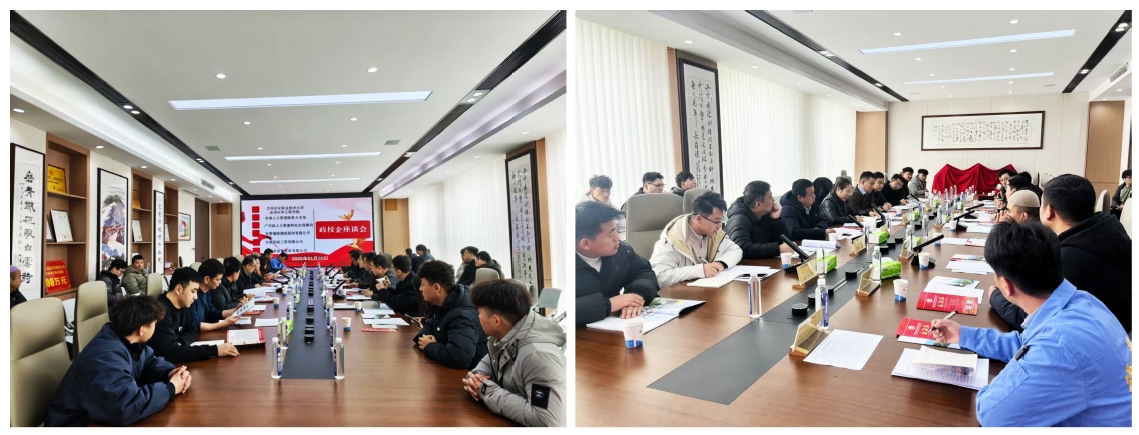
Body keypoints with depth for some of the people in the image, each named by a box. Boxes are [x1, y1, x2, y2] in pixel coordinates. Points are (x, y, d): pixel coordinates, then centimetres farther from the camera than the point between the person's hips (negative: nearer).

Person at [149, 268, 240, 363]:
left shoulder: (182, 305, 3)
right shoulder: (161, 311, -25)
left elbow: (193, 330, 11)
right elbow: (171, 352, -31)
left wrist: (180, 344, -11)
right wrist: (214, 350, -31)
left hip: (175, 362, 8)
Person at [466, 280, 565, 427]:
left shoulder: (539, 355, -28)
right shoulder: (502, 336, -3)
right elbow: (489, 362, 15)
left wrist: (488, 391, -25)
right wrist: (475, 376, -8)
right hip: (504, 422, 7)